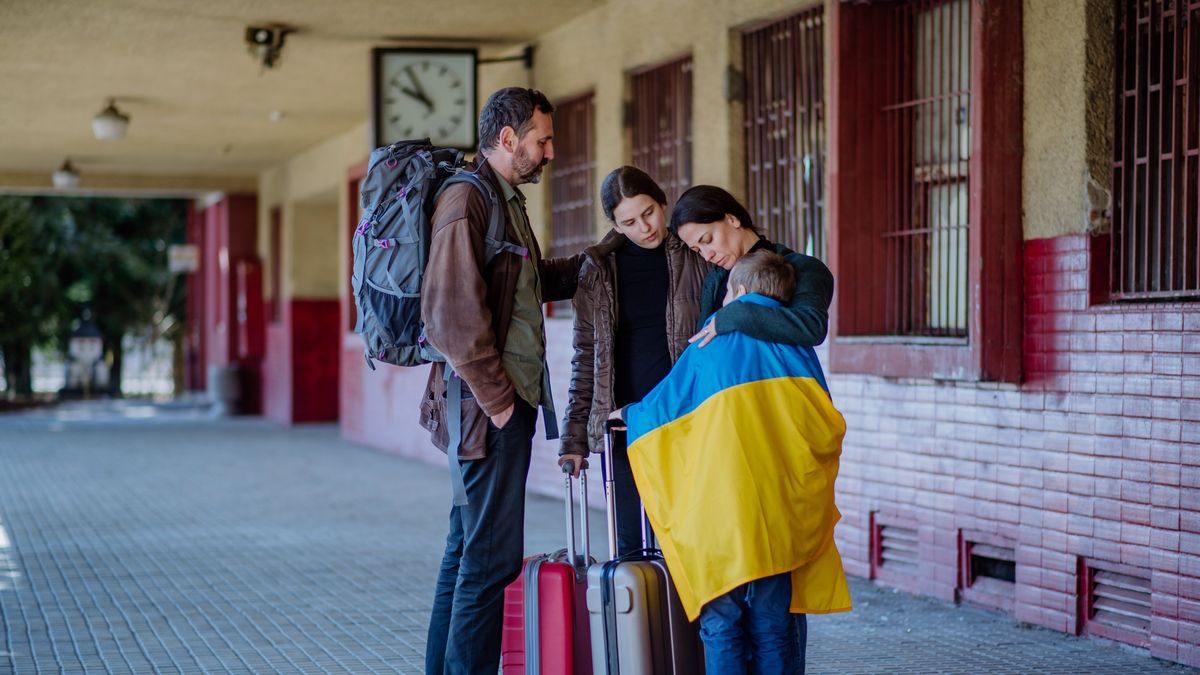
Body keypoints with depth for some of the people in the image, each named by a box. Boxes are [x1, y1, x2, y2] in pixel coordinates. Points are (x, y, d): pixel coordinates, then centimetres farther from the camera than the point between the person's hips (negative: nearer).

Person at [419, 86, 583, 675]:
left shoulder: (505, 199, 18)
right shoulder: (466, 200, -13)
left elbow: (530, 283, 32)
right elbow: (452, 312, -21)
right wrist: (497, 398, -18)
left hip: (506, 401, 10)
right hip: (489, 406, -10)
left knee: (469, 549, 15)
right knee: (492, 557, -7)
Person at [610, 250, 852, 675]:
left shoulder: (712, 343, 6)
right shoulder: (794, 344, 11)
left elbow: (665, 406, 14)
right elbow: (826, 426, 8)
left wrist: (628, 415, 35)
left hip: (719, 510, -3)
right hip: (778, 516, 3)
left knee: (721, 626, 3)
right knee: (772, 628, 9)